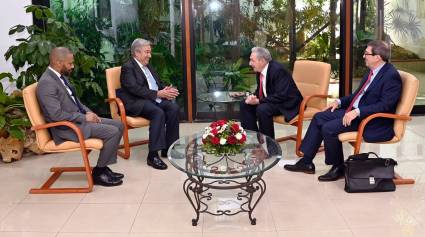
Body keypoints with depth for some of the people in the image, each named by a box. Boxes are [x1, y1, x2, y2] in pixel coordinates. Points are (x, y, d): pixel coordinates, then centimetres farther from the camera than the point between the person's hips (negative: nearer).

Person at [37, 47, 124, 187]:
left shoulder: (61, 76, 9)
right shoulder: (47, 83, -21)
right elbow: (57, 115, -25)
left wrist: (88, 112, 3)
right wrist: (84, 117, -17)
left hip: (78, 118, 10)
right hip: (67, 128, -10)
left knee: (118, 125, 6)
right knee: (112, 132, -19)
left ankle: (103, 167, 10)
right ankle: (98, 173, -4)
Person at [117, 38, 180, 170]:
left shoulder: (148, 67, 22)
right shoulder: (128, 68, -4)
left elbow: (158, 85, 22)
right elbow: (135, 89, -17)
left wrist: (166, 91, -2)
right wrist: (158, 94, -20)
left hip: (154, 100, 8)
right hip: (136, 103, -8)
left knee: (173, 108, -19)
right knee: (158, 113, -33)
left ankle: (169, 148, -12)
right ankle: (153, 155, -32)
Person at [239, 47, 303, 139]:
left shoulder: (277, 70, -25)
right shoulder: (260, 70, 0)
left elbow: (281, 96, -30)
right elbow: (260, 90, 14)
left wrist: (259, 101, -27)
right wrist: (253, 97, -9)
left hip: (287, 103, -9)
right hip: (270, 100, 9)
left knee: (262, 109, -32)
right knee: (244, 104, 2)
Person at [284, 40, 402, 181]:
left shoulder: (391, 76, -18)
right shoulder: (373, 71, 11)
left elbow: (385, 105, -25)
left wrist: (357, 112, -29)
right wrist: (340, 102, 10)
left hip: (373, 121, -10)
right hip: (355, 111, 10)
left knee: (329, 128, -22)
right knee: (319, 117, 3)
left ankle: (338, 168, 0)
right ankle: (306, 162, 7)